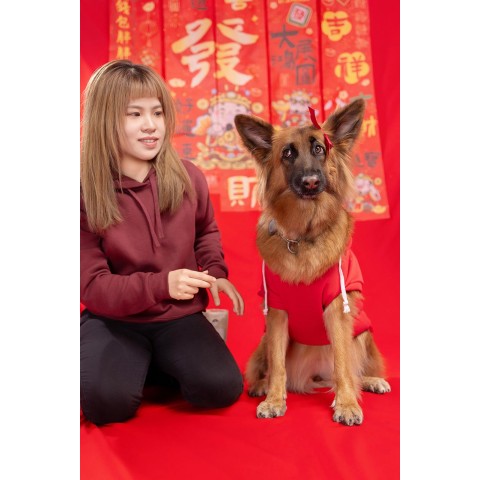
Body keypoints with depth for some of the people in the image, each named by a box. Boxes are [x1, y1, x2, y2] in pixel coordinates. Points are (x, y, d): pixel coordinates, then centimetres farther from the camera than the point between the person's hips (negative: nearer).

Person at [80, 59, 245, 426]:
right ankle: (132, 365, 8)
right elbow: (92, 286, -14)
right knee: (107, 401, -28)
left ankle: (161, 365, 12)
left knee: (223, 387, -19)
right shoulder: (84, 193, -14)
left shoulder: (188, 178, -5)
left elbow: (207, 231, 18)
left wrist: (216, 272, -1)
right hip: (113, 319, -2)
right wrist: (161, 284, -29)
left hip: (179, 316, 3)